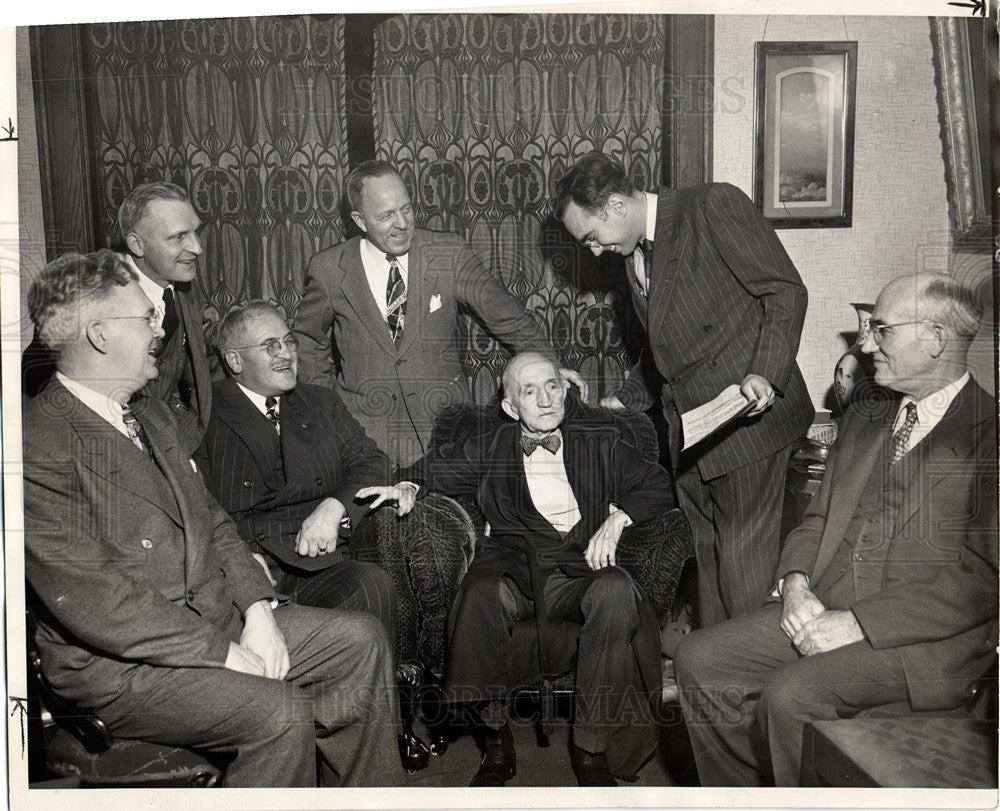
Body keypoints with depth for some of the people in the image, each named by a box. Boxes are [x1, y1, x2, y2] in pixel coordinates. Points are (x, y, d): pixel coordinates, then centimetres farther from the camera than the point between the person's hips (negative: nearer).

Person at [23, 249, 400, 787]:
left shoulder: (152, 415, 13)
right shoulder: (39, 445, -18)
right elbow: (89, 602, -23)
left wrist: (256, 609, -1)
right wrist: (222, 654, -19)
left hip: (218, 620, 9)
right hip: (118, 668, -8)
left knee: (359, 639, 2)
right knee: (279, 712, -28)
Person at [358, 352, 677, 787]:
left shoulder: (601, 445, 16)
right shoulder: (490, 450, 19)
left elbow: (658, 484, 13)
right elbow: (437, 466, 30)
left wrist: (617, 517, -4)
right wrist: (407, 486, 8)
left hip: (579, 568, 0)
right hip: (511, 563, 1)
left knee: (616, 592, -35)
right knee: (480, 595, -35)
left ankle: (592, 747, -21)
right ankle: (496, 740, -16)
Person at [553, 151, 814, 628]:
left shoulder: (713, 205, -7)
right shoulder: (633, 257, 17)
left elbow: (786, 291, -11)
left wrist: (765, 374, -22)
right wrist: (626, 402, 21)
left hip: (749, 416, -7)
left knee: (743, 565, -5)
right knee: (704, 560, 10)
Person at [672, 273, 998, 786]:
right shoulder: (863, 421, 19)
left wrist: (857, 623, -19)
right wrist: (795, 582, -2)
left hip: (925, 637, -7)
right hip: (820, 611, 7)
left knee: (790, 694, -28)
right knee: (698, 660, -6)